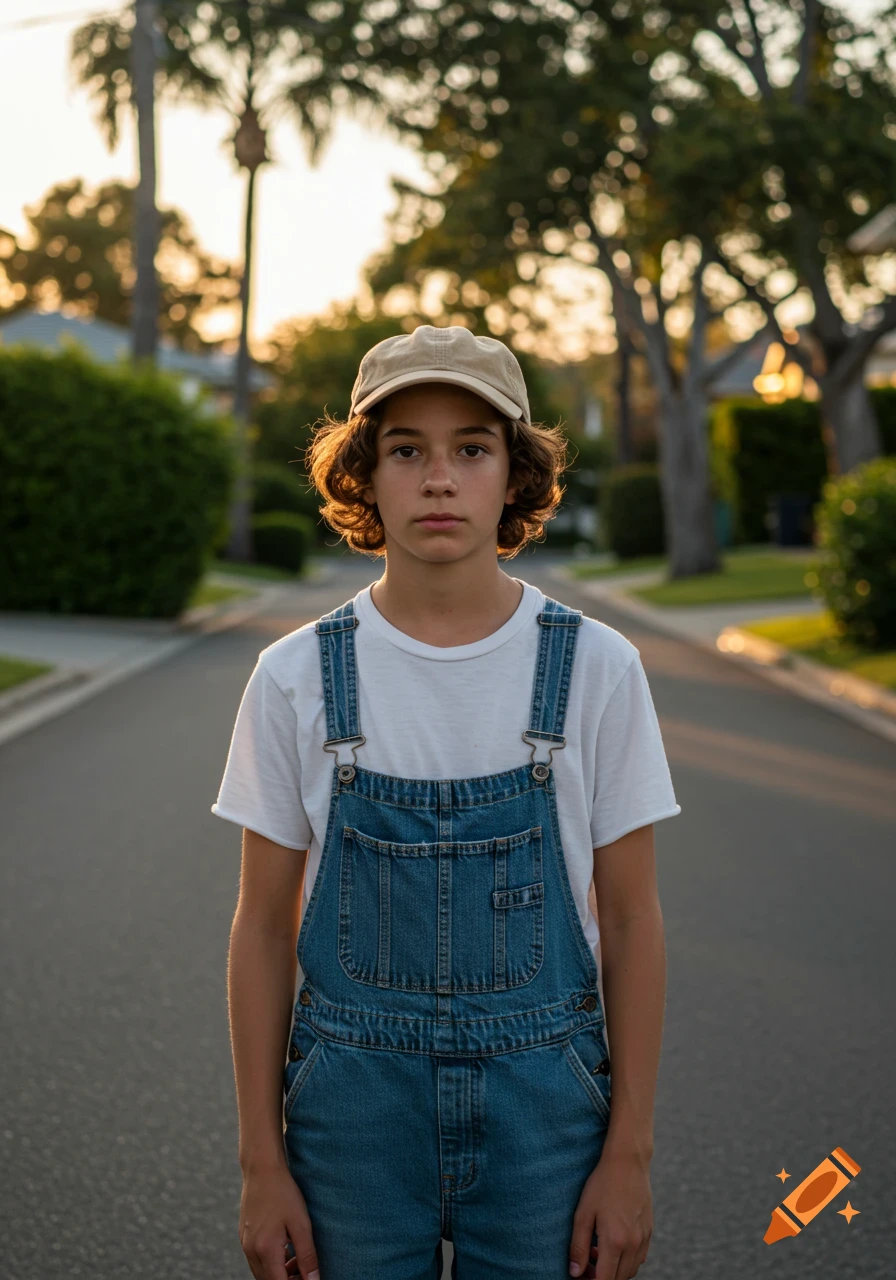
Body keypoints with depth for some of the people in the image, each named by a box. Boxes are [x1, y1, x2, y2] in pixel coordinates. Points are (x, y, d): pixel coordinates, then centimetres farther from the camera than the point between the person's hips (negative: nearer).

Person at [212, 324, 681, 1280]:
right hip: (356, 1106, 0)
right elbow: (263, 926, 1)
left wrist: (629, 1154, -1)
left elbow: (631, 921, 0)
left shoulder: (596, 669, -6)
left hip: (541, 1104, 0)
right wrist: (262, 1161, 1)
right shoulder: (298, 676, -5)